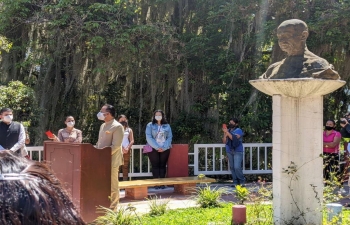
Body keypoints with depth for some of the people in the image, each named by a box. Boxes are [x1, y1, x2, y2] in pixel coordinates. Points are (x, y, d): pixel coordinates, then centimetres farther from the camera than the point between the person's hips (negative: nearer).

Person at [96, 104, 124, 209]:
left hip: (111, 161, -8)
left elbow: (116, 145, -17)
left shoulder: (117, 126, -12)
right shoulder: (103, 125, 16)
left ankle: (112, 207, 6)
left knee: (112, 185, -1)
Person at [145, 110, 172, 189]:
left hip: (165, 149, 2)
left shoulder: (167, 126, 11)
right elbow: (149, 137, -5)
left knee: (163, 165, 1)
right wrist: (157, 147, -13)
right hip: (153, 149, -2)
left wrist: (164, 147, -10)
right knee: (155, 165, -4)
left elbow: (169, 137, 5)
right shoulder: (150, 125, 5)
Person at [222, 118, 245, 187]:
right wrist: (225, 134, -9)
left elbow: (234, 138, -21)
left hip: (237, 151, -5)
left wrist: (227, 132, -20)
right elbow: (224, 142, 6)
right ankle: (235, 182, 9)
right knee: (232, 167, 4)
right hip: (229, 151, 6)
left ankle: (242, 181, -2)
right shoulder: (228, 130, 11)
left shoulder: (238, 131, -4)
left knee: (237, 167, -15)